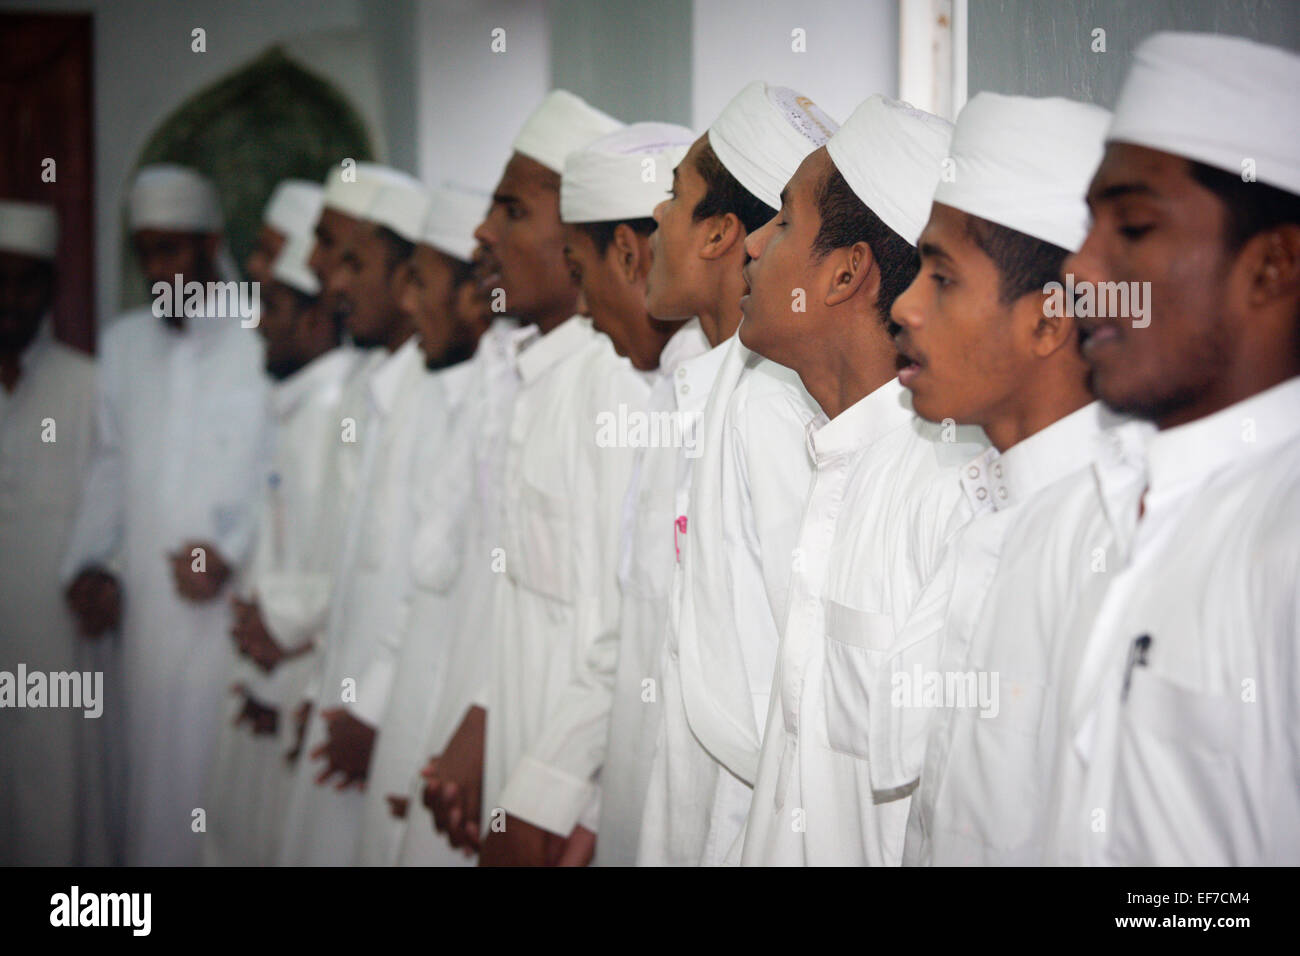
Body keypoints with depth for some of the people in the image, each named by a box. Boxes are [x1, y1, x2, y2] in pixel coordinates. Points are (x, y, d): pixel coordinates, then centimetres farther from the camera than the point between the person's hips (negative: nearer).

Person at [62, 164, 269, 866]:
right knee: (154, 772, 5)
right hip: (148, 604, 5)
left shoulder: (262, 341, -6)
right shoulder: (123, 344, 15)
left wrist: (230, 553, -14)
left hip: (232, 607, -5)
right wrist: (89, 564, 10)